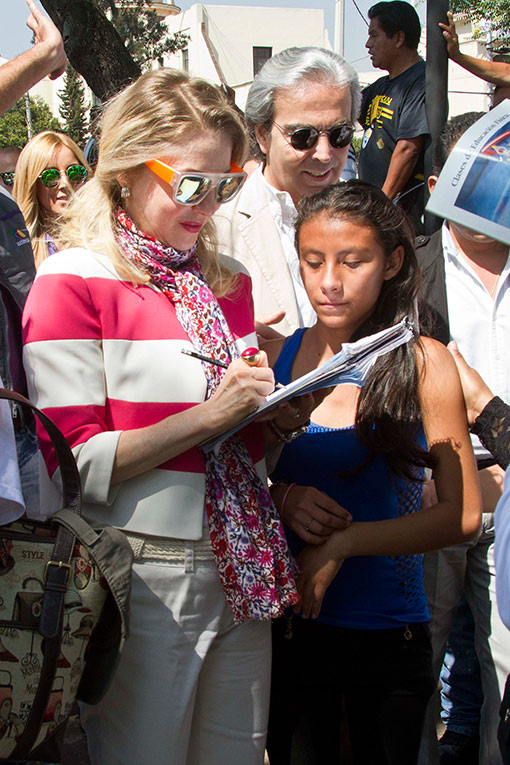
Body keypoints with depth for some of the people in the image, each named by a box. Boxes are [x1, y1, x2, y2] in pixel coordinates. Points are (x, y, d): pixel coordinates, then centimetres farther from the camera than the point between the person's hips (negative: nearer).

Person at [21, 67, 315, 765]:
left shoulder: (228, 282, 12)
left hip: (244, 569, 6)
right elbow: (74, 464, -16)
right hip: (144, 577, -6)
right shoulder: (73, 283, -9)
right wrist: (211, 415, -20)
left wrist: (281, 418, 0)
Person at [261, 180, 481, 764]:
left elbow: (462, 514, -9)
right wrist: (280, 500, -15)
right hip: (287, 623, 1)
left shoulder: (424, 364, -8)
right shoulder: (273, 356, -2)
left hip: (389, 633, -1)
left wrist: (344, 543, -18)